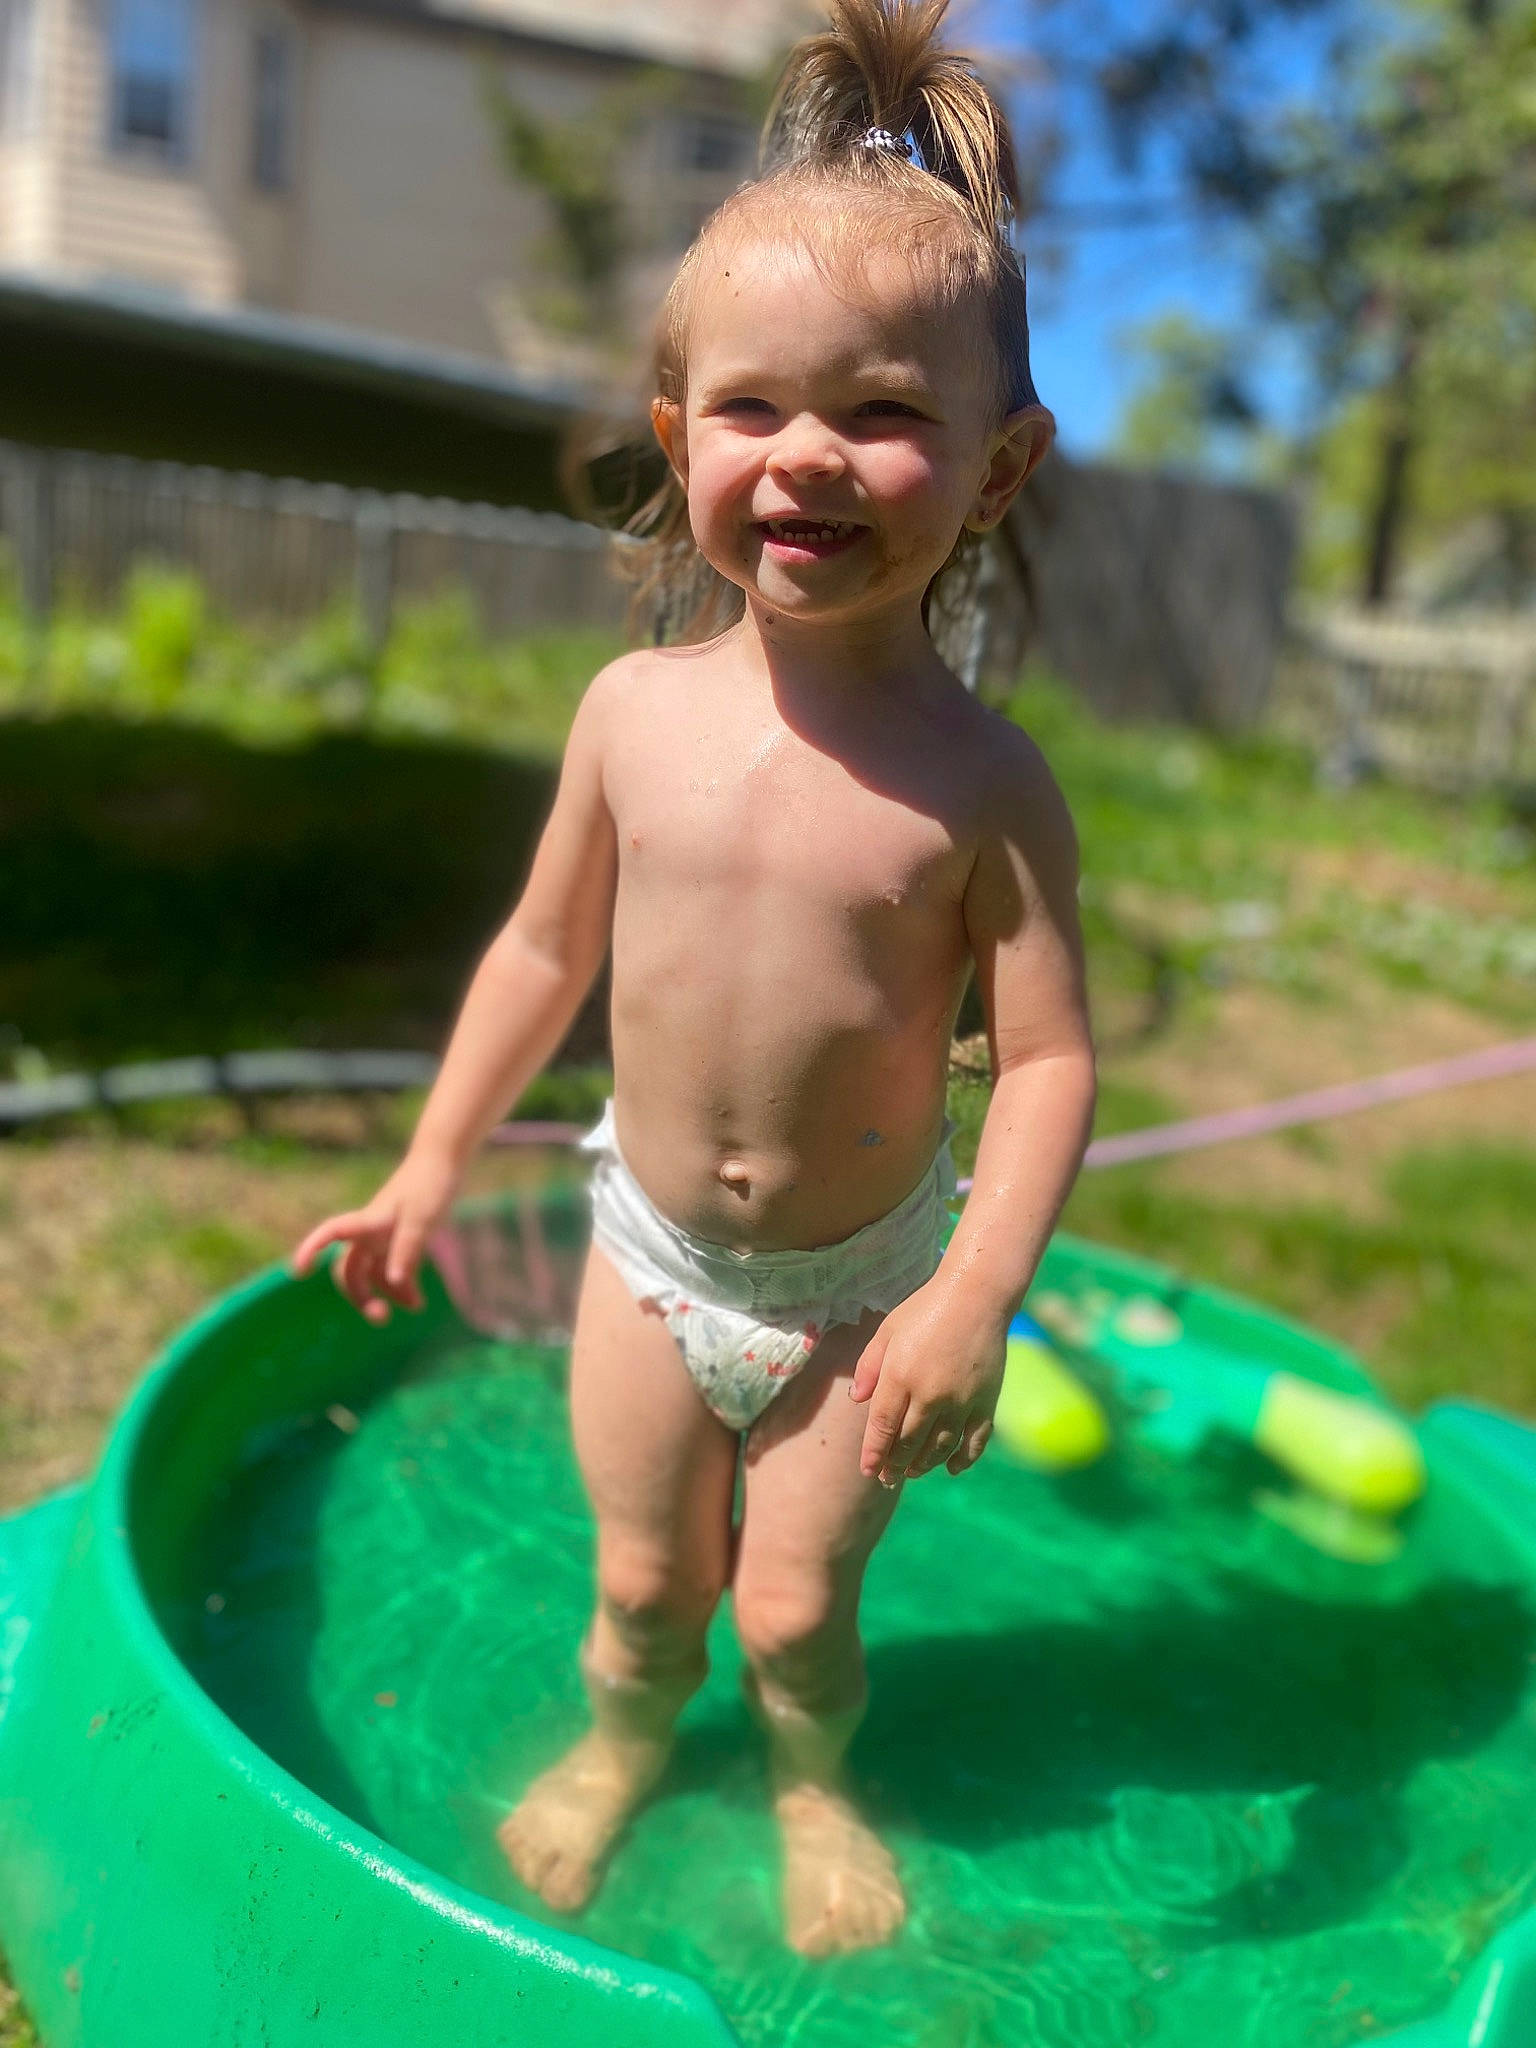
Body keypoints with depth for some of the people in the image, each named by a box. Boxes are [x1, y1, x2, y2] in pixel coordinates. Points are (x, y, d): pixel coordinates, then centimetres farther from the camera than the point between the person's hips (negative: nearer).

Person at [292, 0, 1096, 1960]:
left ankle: (814, 1791, 48)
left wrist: (974, 1293, -28)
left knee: (799, 1605, 14)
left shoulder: (978, 775, -19)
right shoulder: (635, 709, -11)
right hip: (649, 1248, 2)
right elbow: (548, 947, 2)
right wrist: (430, 1167, 7)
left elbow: (1048, 1057, -16)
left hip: (858, 1278, -2)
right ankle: (618, 1745, 53)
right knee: (643, 1577, 19)